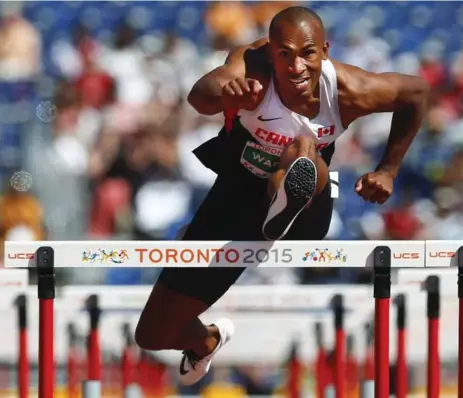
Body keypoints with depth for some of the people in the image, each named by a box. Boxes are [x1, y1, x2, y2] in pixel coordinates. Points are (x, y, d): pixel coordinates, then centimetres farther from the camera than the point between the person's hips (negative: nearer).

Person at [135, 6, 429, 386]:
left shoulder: (349, 90, -23)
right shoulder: (252, 66, -31)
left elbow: (417, 91, -1)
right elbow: (200, 96, -54)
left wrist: (389, 169, 0)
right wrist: (222, 94, -77)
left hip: (305, 209, 0)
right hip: (236, 193, 0)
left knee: (303, 149, -35)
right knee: (153, 335, 8)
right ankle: (207, 341, 40)